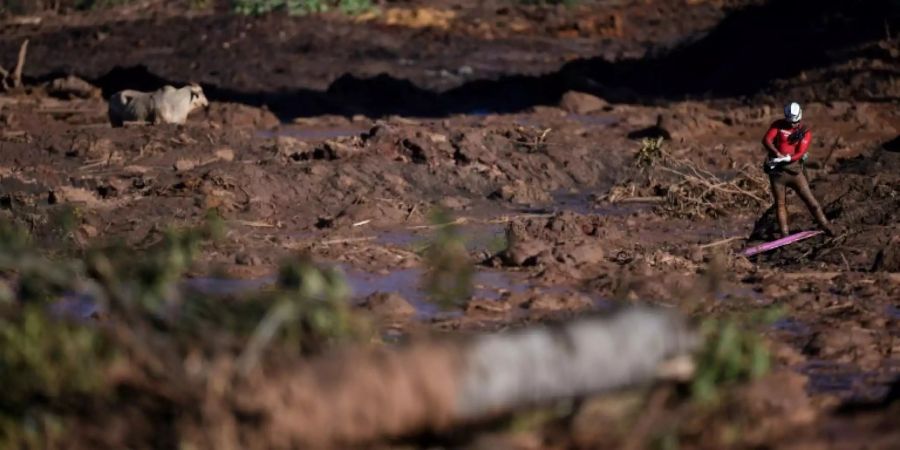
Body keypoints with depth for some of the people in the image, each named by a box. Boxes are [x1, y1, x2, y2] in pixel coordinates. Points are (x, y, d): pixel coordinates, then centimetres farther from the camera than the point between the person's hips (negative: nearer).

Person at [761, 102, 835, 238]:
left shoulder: (805, 133, -3)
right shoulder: (778, 125, 0)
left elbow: (800, 154, -14)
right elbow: (766, 140, -12)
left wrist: (785, 158, -29)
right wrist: (777, 153, -29)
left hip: (794, 169, -1)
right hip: (777, 170, 1)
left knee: (809, 199, -2)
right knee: (780, 203, 4)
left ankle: (825, 226, 6)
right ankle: (784, 235, 9)